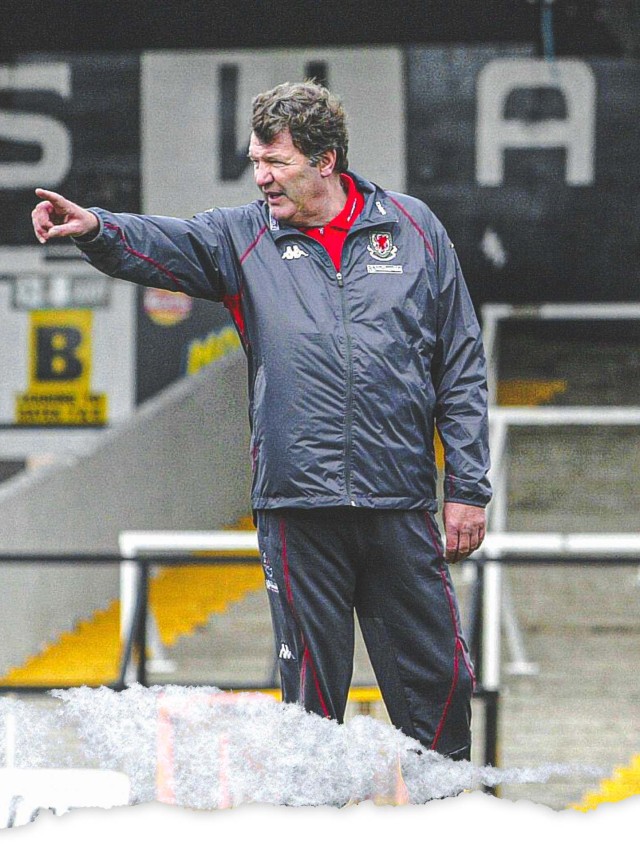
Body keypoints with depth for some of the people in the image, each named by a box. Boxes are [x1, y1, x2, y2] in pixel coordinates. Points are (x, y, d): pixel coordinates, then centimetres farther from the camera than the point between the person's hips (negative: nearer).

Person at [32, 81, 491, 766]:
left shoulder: (412, 229, 7)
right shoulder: (244, 237, 8)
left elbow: (461, 368, 9)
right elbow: (161, 246, -12)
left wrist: (468, 489, 4)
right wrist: (94, 227, -34)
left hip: (400, 504, 0)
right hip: (297, 503, 0)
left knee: (434, 677, 4)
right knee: (311, 683, 4)